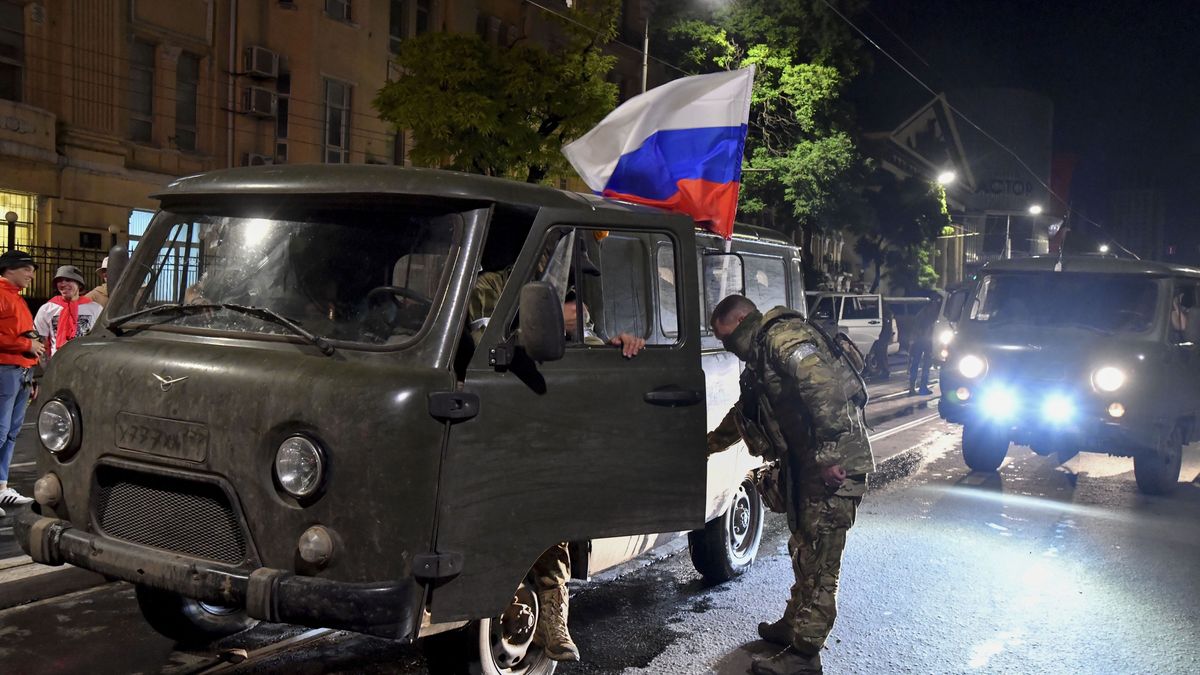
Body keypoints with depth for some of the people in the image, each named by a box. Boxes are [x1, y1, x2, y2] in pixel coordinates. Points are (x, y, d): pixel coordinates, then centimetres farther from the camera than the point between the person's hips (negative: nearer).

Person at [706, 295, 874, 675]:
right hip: (805, 464, 10)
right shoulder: (759, 358, 21)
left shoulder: (783, 336, -13)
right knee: (803, 549, 20)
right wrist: (708, 444, 46)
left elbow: (824, 386, -27)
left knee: (819, 560, -5)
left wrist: (828, 456, -27)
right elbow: (744, 414, 36)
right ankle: (794, 625, 35)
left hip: (836, 465, -10)